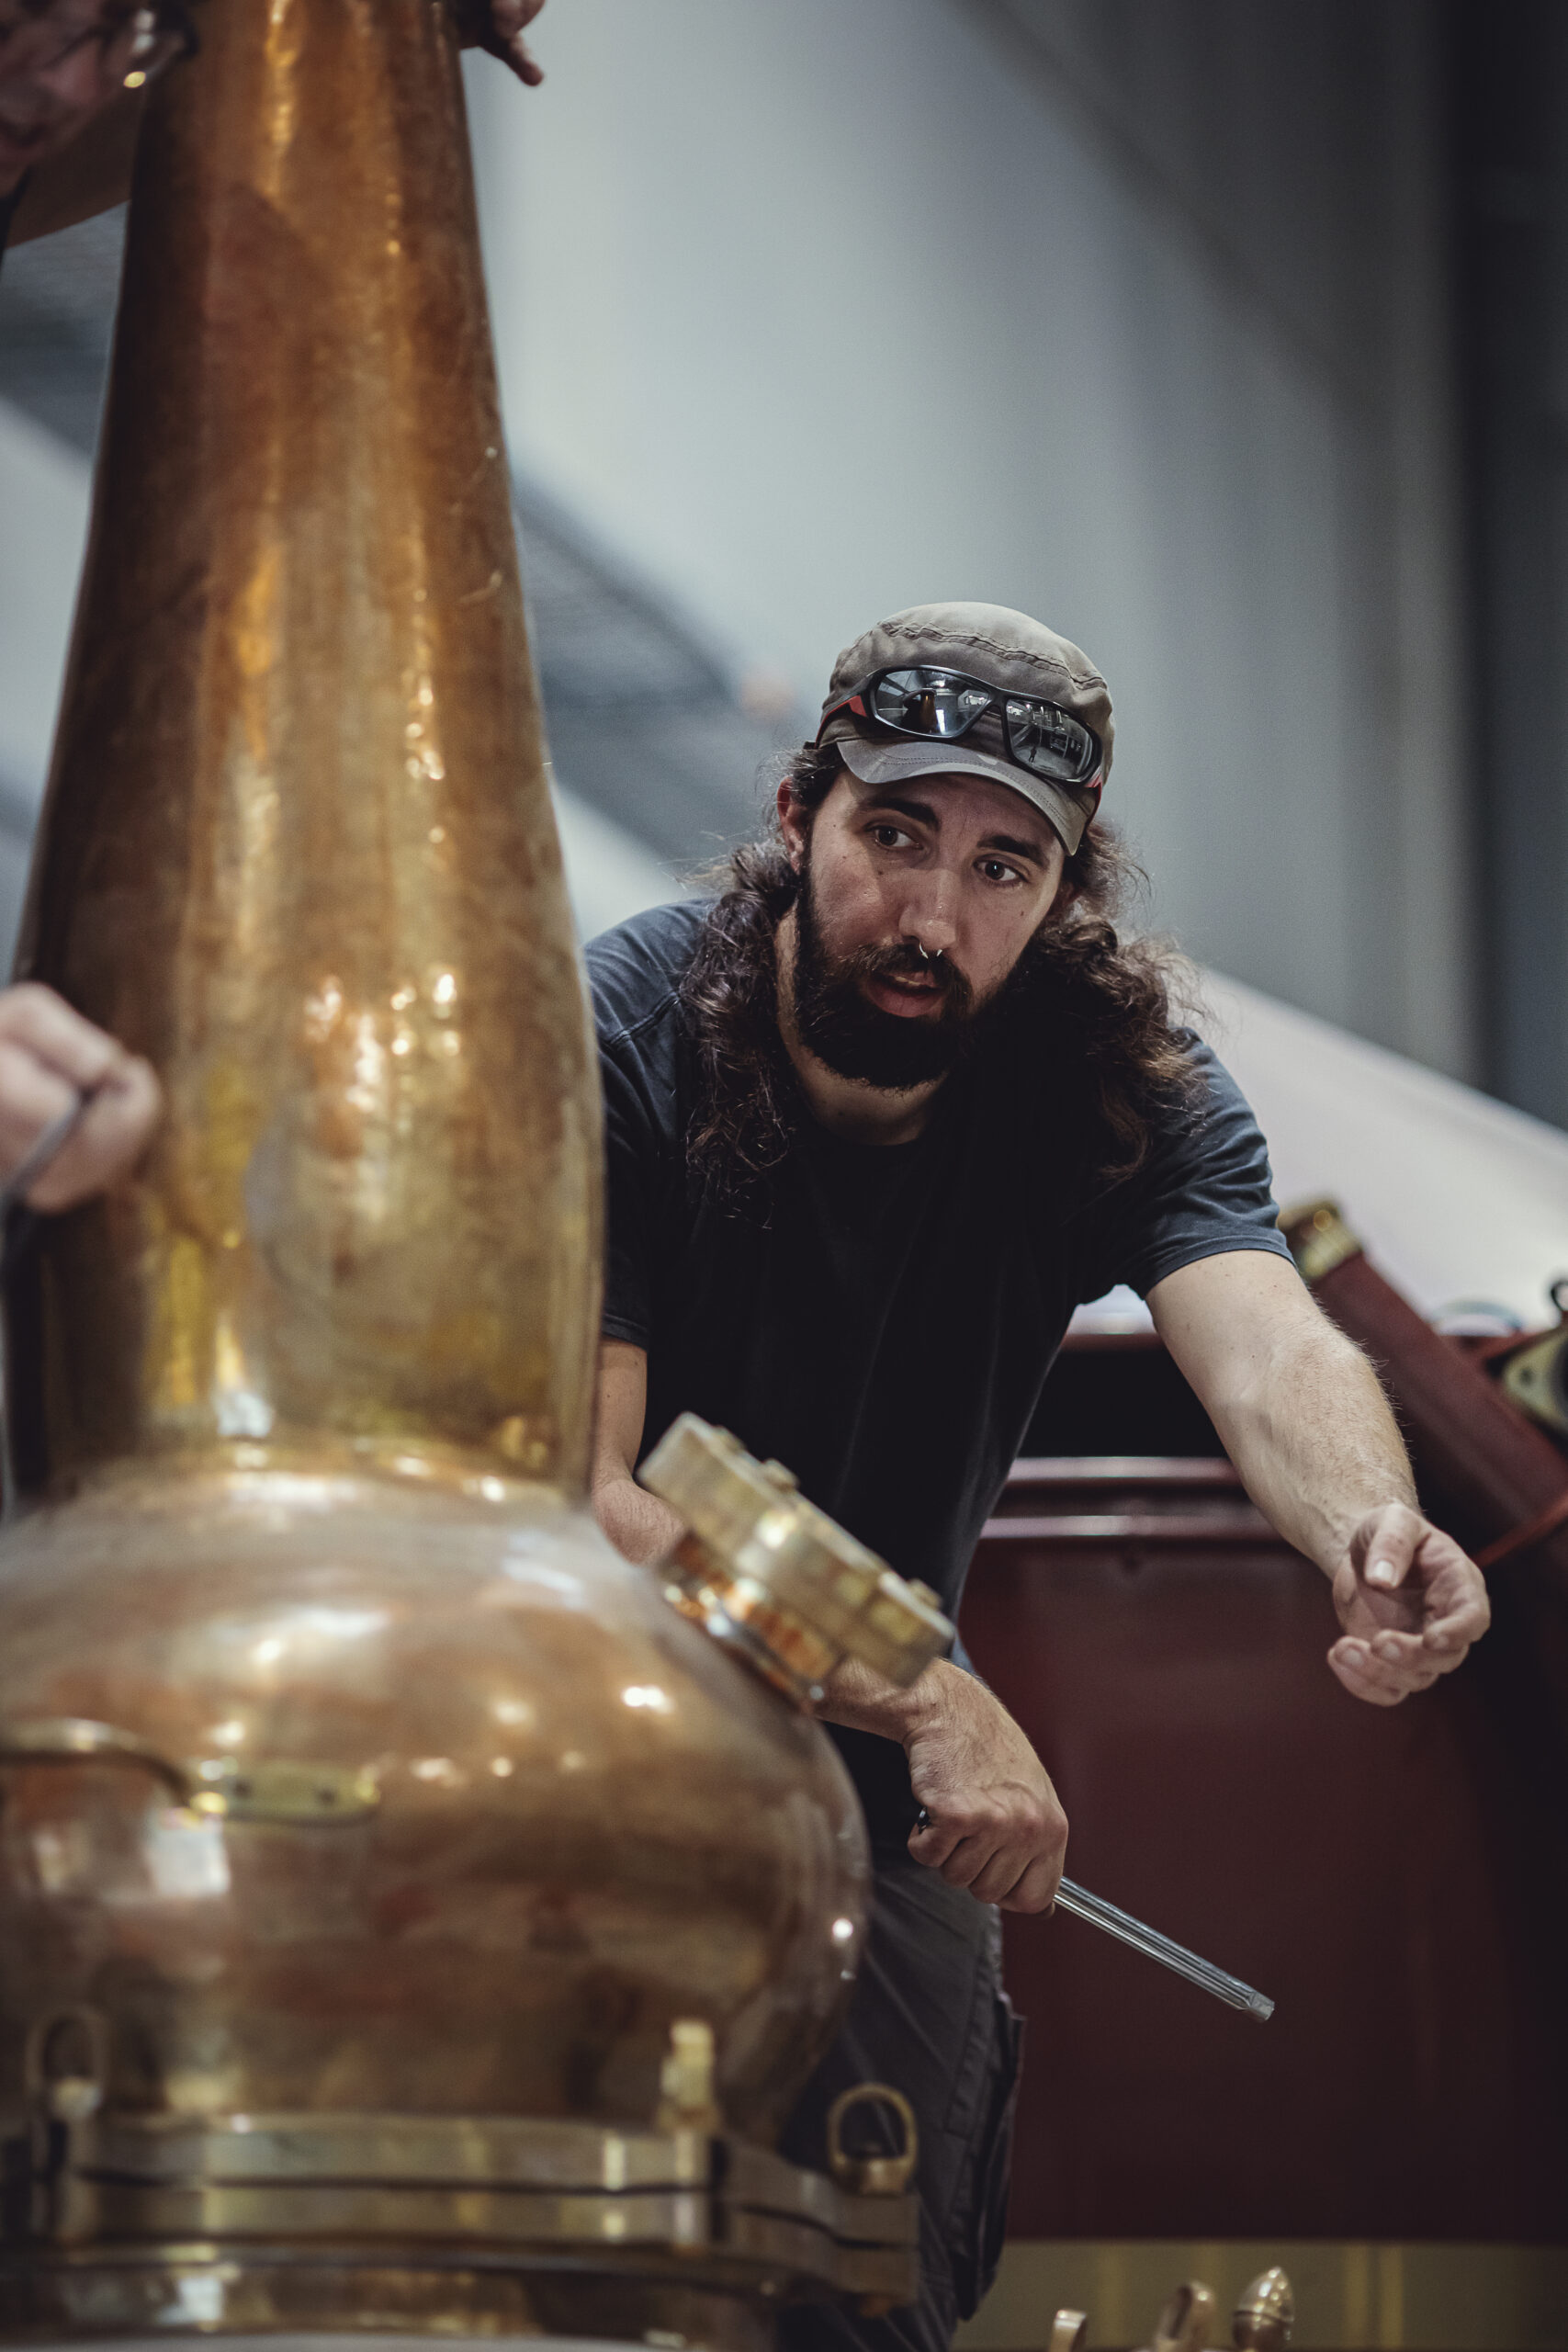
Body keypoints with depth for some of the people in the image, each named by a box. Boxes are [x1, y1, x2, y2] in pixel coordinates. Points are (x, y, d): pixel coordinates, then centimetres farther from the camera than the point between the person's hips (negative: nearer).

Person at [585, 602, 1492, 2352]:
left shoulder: (1119, 1089, -13)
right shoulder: (613, 1041, -22)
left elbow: (1265, 1346, -33)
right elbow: (571, 1502, -30)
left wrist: (1363, 1521, -58)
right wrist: (926, 1697, -42)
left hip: (870, 1802, 3)